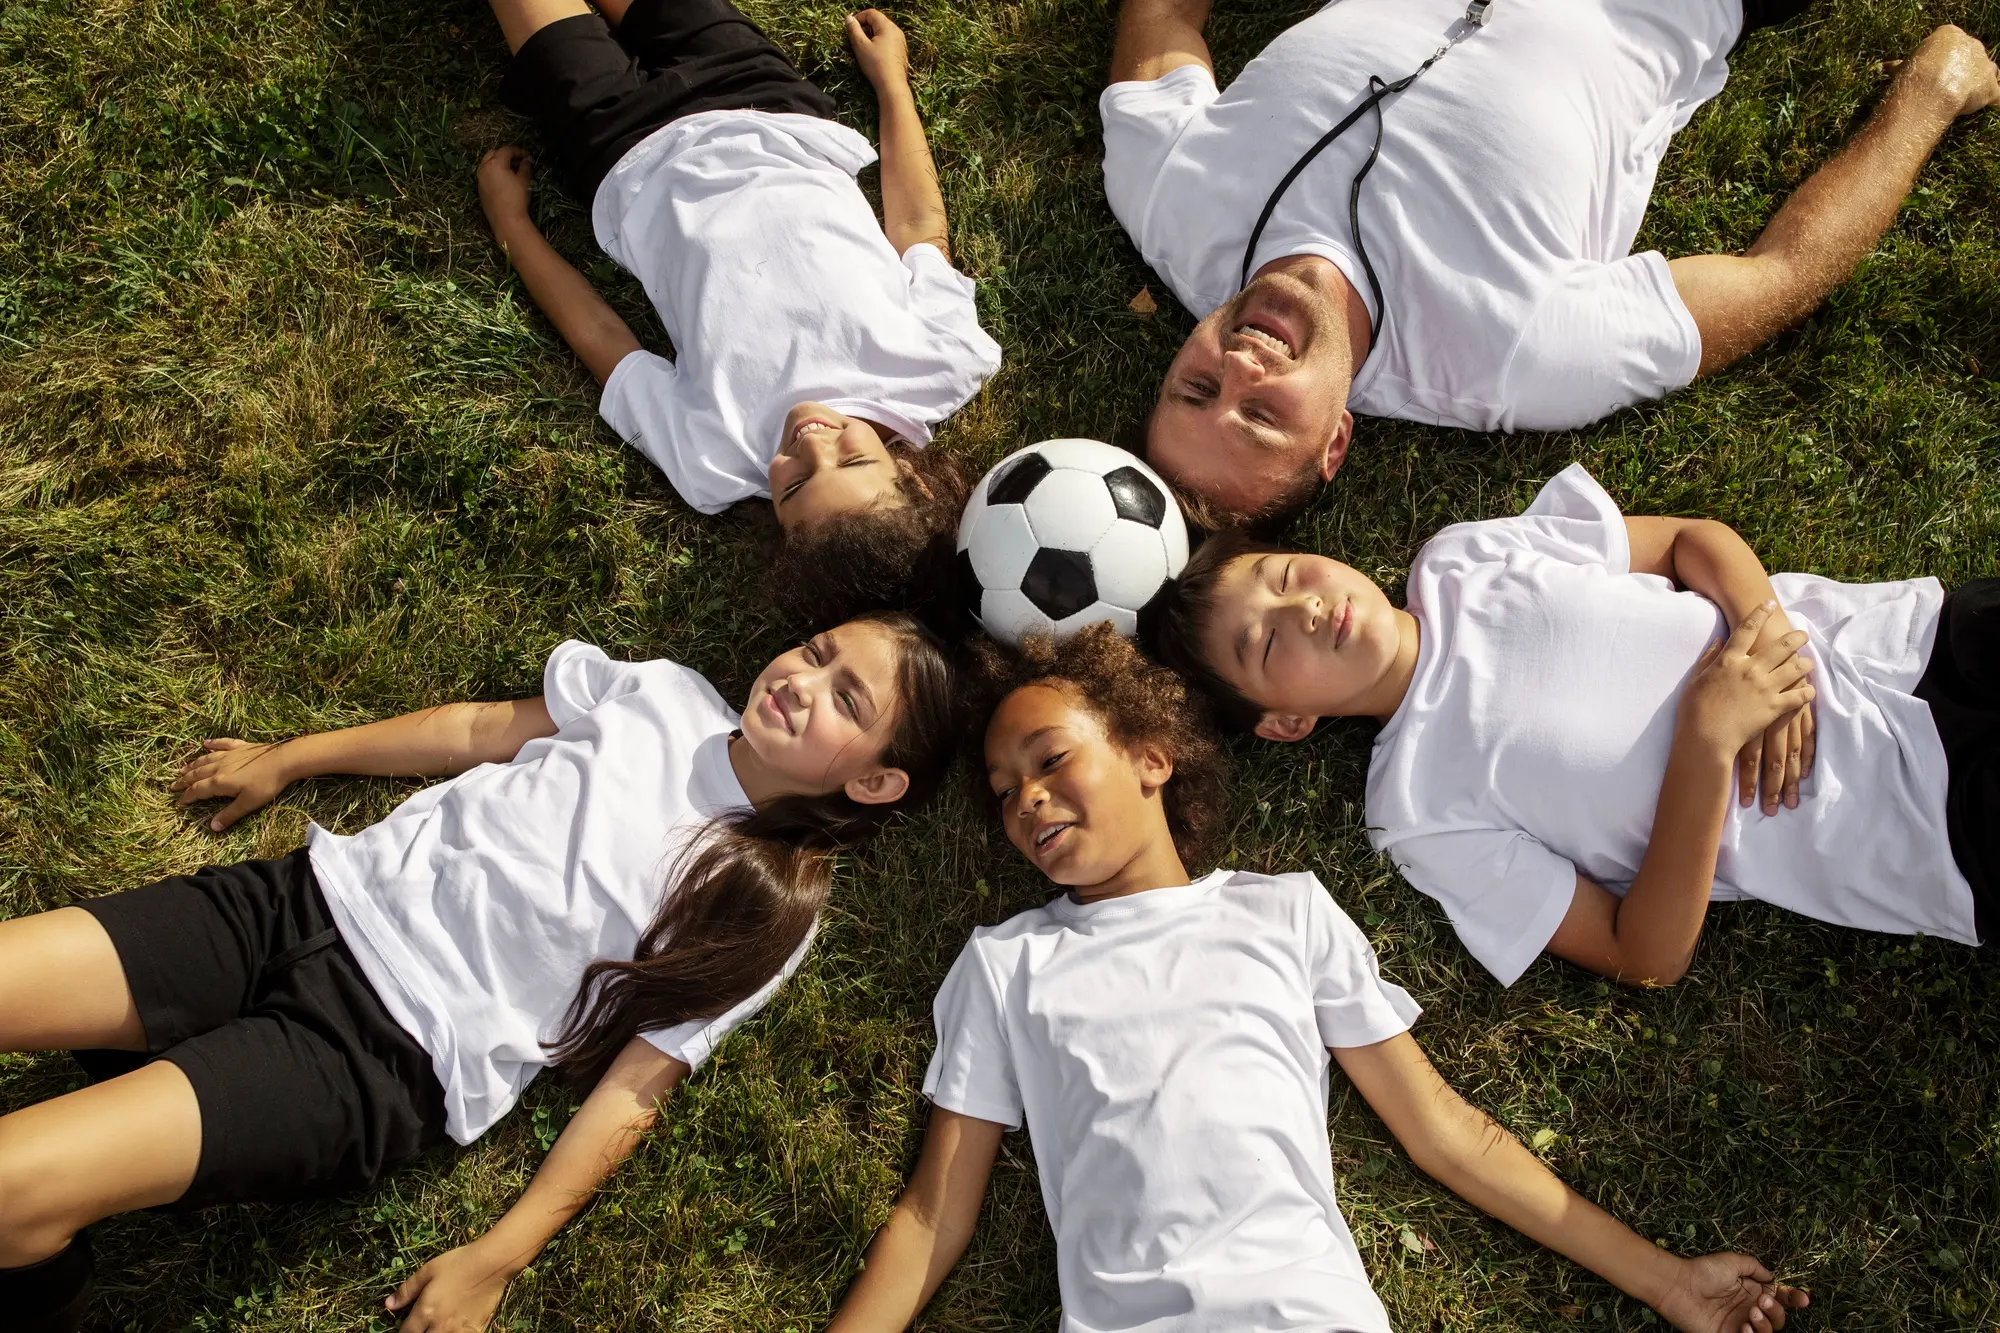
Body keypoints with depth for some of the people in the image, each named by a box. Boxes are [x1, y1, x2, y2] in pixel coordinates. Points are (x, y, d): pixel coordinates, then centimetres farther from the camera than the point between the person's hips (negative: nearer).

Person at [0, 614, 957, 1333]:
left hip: (396, 1049, -5)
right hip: (321, 897, 5)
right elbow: (478, 731, 18)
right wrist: (286, 760, 24)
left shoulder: (764, 917, -4)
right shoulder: (663, 694, 7)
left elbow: (633, 1087, -4)